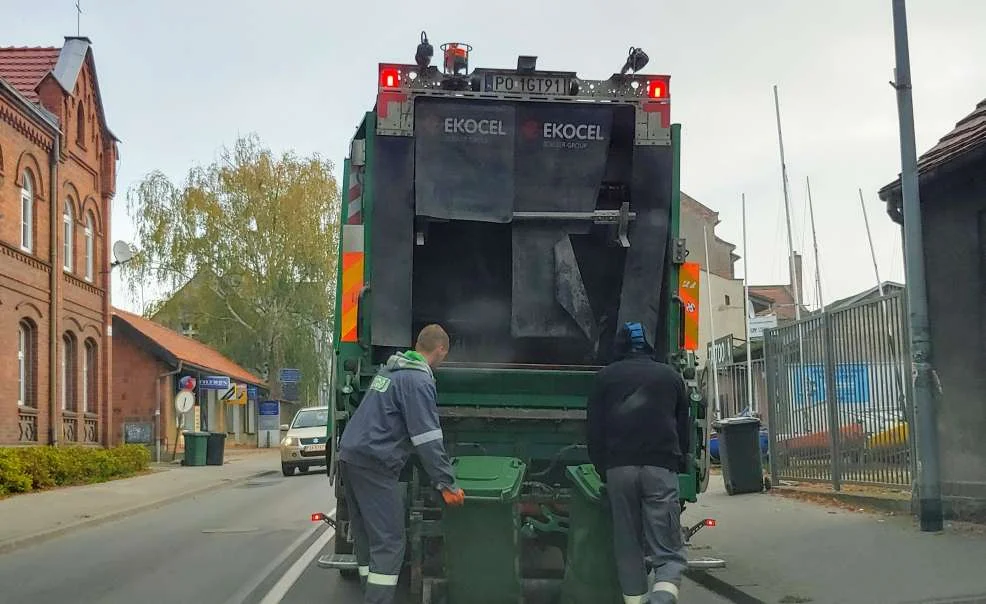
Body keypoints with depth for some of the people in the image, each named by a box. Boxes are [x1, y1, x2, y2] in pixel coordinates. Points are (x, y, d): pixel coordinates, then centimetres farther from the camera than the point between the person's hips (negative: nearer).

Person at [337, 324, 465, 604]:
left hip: (350, 455, 10)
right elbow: (427, 440, -17)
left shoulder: (390, 369, 17)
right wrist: (447, 484, -14)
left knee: (366, 537, 14)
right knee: (389, 544, -8)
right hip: (374, 464, -10)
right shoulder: (419, 381, -12)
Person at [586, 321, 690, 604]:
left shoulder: (605, 377, 14)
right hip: (661, 468, -1)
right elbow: (683, 429, 19)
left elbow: (594, 431, 11)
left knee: (629, 549, 12)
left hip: (619, 468, 1)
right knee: (668, 552, -5)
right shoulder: (670, 376, 16)